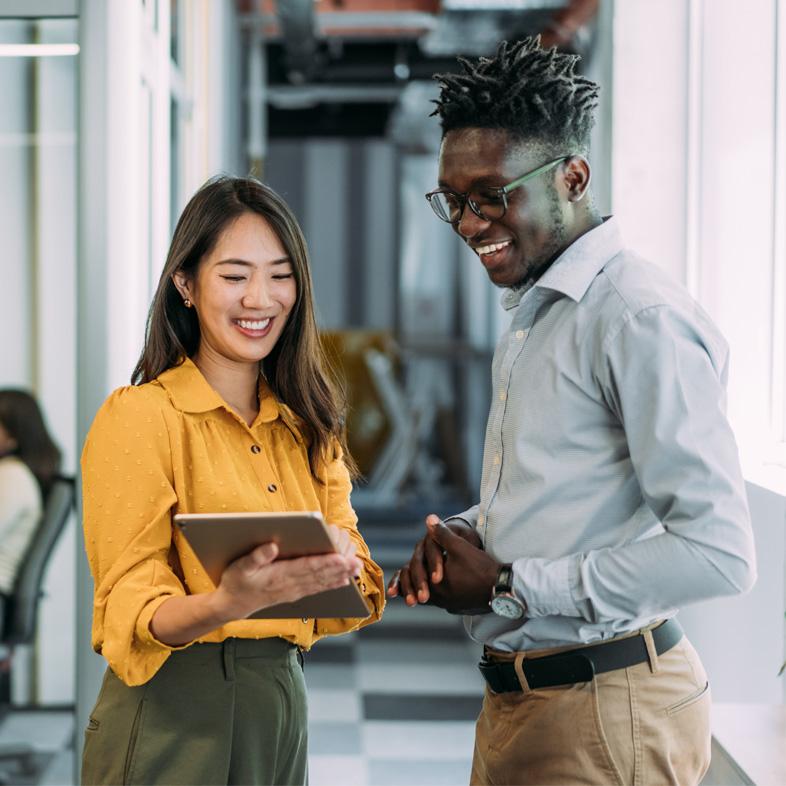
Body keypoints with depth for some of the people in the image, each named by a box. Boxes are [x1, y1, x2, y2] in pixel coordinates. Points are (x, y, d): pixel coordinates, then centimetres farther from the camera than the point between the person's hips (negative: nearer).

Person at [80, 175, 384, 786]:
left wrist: (338, 566, -18)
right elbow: (132, 614, -13)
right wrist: (226, 603, -33)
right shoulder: (139, 415, -9)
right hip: (173, 718, -6)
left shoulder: (304, 426, 11)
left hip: (284, 706, 6)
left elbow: (359, 584, 5)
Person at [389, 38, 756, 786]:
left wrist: (509, 586, -19)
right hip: (515, 697, 9)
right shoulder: (526, 316, 14)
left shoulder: (642, 319, -18)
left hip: (604, 719, -9)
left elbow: (717, 554, -25)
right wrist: (459, 535, 0)